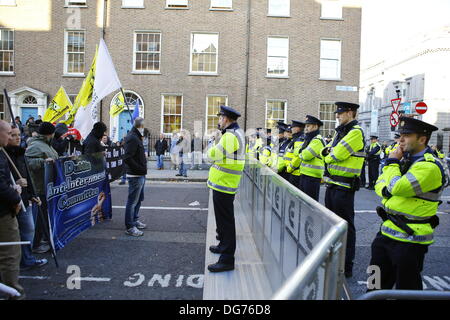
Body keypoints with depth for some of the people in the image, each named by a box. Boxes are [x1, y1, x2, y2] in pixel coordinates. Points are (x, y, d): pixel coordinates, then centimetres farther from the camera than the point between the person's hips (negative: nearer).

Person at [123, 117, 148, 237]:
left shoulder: (136, 137, 14)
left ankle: (135, 220, 36)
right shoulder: (133, 138, -19)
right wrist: (140, 169, -21)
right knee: (132, 201, -1)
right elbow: (127, 158, -26)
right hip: (135, 176, -11)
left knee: (138, 199, 22)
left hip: (140, 175, 11)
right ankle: (130, 228, 8)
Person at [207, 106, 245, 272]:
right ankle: (224, 245, 41)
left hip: (223, 183, -11)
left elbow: (214, 155, -22)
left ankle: (227, 259, 2)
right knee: (223, 217, 24)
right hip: (226, 183, 11)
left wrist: (211, 147, -3)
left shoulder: (230, 136, -19)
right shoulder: (237, 132, 16)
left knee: (225, 220, -5)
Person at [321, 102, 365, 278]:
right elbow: (326, 152, 16)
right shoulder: (340, 131, 17)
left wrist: (329, 155, -1)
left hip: (344, 186, -10)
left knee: (345, 225, -1)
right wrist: (327, 151, -6)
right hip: (332, 184, 10)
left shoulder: (355, 132, -13)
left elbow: (337, 155, -21)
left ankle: (347, 266, 9)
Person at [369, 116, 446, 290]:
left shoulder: (429, 166, -18)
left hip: (409, 239, -8)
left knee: (406, 289, 9)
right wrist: (386, 191, -11)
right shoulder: (405, 158, 10)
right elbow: (380, 184, 11)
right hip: (387, 231, 8)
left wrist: (392, 163, -12)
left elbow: (397, 188, -26)